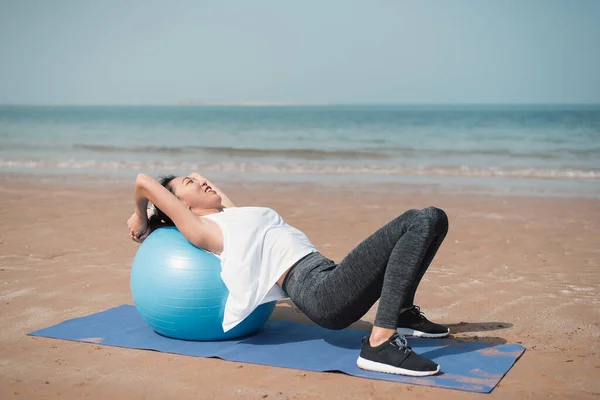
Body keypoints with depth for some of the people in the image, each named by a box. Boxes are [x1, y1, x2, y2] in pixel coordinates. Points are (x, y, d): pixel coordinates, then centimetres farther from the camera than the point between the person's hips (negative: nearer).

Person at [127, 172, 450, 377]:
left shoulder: (229, 216, 26)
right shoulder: (202, 230, 0)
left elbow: (202, 183, 44)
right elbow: (144, 181, -1)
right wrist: (143, 222, 14)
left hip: (334, 283, 9)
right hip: (322, 294, -9)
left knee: (432, 218, 5)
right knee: (420, 224, -24)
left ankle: (402, 312, 16)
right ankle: (380, 345, -28)